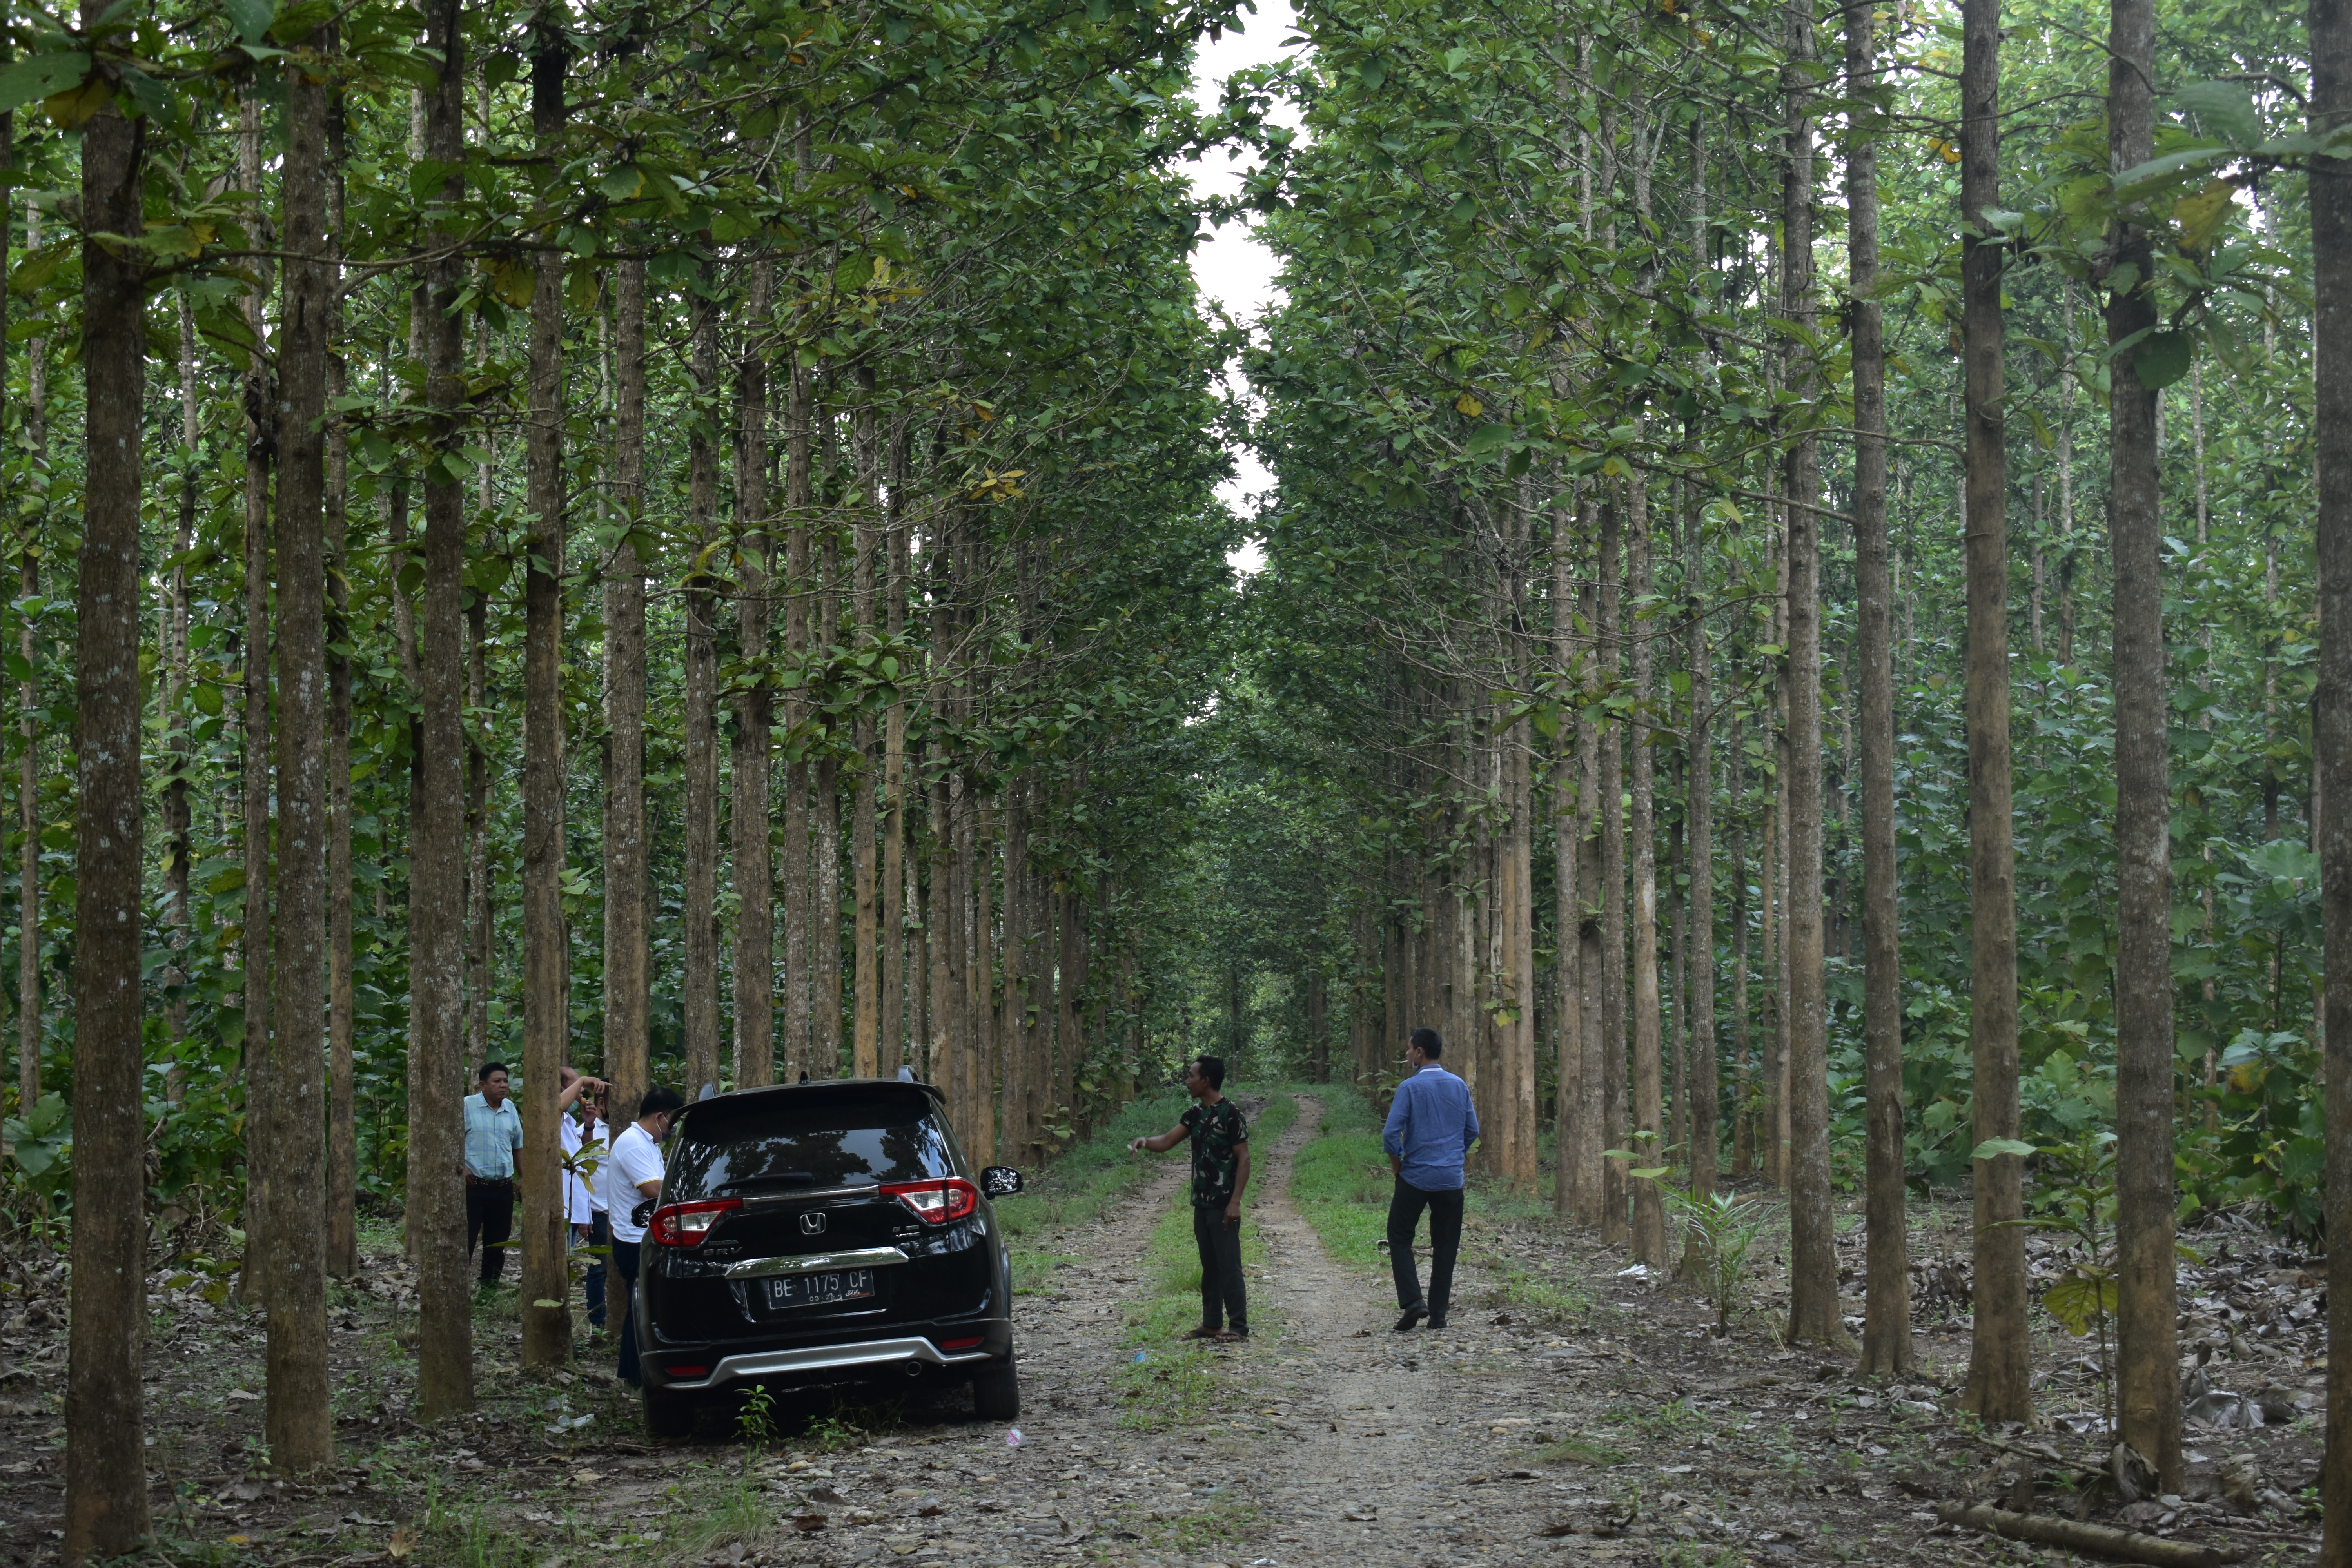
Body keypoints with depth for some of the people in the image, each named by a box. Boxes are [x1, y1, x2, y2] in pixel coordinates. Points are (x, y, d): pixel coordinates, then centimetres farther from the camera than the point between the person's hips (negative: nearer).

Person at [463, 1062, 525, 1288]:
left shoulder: (510, 1108, 11)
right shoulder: (468, 1106, -5)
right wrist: (461, 1168, -16)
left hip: (504, 1188, 5)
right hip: (474, 1186, -5)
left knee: (497, 1244, 11)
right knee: (466, 1242, -7)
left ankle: (490, 1287, 20)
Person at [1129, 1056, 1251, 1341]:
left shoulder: (1230, 1114, -13)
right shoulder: (1195, 1114, 11)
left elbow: (1243, 1158, -14)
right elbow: (1166, 1142, 9)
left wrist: (1235, 1202, -18)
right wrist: (1145, 1142, -14)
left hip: (1223, 1206, -8)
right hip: (1202, 1203, 8)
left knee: (1229, 1266, -6)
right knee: (1210, 1267, 12)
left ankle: (1239, 1327, -2)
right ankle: (1211, 1324, 18)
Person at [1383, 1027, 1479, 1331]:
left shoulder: (1410, 1087, -10)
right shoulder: (1459, 1086, 5)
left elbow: (1391, 1132, -14)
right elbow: (1473, 1130, 9)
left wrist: (1396, 1160, 2)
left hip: (1416, 1177, -4)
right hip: (1452, 1179, 4)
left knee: (1400, 1238, 7)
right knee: (1445, 1246, 9)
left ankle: (1413, 1301, -9)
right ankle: (1438, 1314, 8)